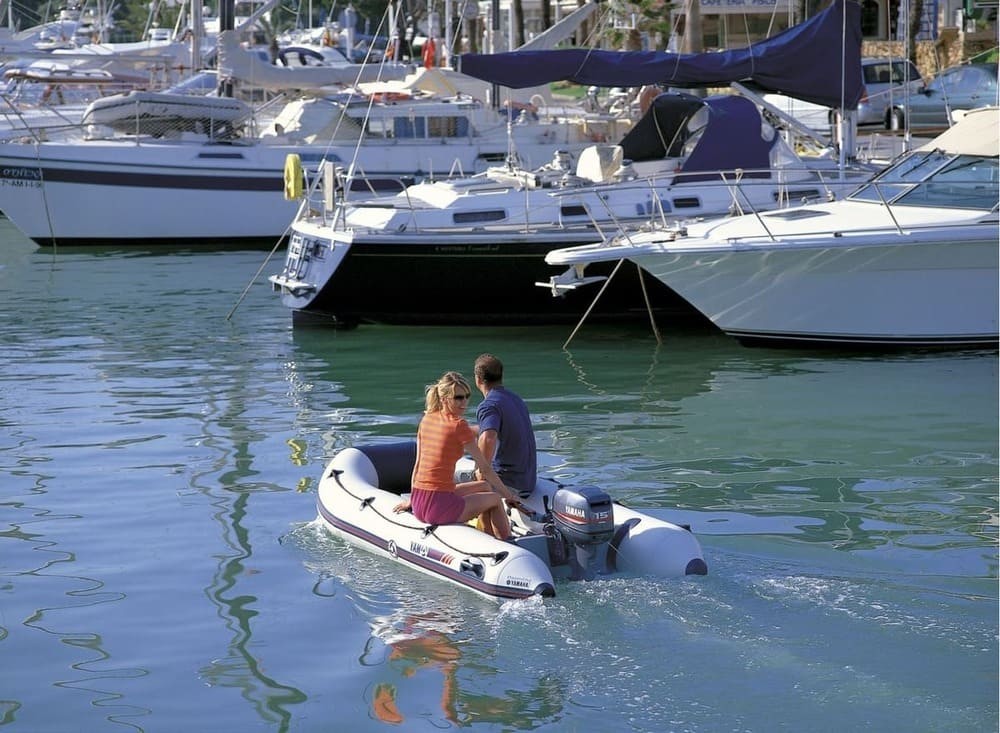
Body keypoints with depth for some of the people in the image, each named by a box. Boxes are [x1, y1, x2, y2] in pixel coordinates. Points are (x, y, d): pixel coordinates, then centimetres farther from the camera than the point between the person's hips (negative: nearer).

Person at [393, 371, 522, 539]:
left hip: (418, 505, 7)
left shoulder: (426, 419, 8)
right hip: (439, 507, -7)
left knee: (484, 487, 29)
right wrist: (508, 495, 6)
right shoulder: (458, 425, -12)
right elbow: (485, 468, -6)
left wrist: (411, 501, 22)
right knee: (495, 499, 19)